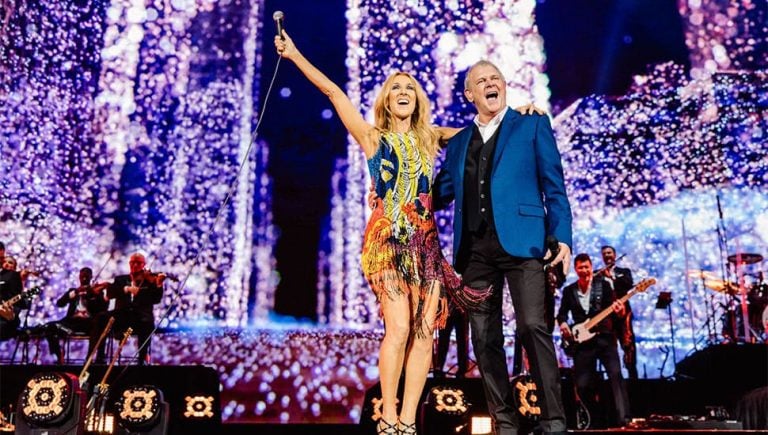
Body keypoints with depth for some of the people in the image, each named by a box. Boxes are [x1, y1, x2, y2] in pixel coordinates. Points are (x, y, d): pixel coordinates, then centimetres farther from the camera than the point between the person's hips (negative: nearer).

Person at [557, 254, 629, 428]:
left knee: (615, 375, -19)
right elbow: (562, 313, 15)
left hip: (605, 337, -2)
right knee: (582, 384, -1)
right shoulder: (569, 290, 9)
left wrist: (620, 312, -23)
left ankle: (623, 418, -19)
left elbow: (614, 306, 0)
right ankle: (595, 418, 18)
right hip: (582, 340, 2)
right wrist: (563, 323, -7)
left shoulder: (603, 285, 3)